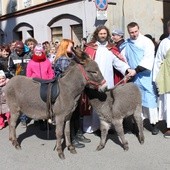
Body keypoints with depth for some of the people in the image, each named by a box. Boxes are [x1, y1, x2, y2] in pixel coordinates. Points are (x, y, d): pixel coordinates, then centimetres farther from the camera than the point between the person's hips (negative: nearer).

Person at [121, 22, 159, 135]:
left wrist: (136, 70, -19)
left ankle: (154, 123, 5)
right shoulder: (126, 44, 9)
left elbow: (148, 59, -14)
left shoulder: (147, 42, -5)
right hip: (134, 77, 4)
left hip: (146, 76, -4)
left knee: (150, 99, -2)